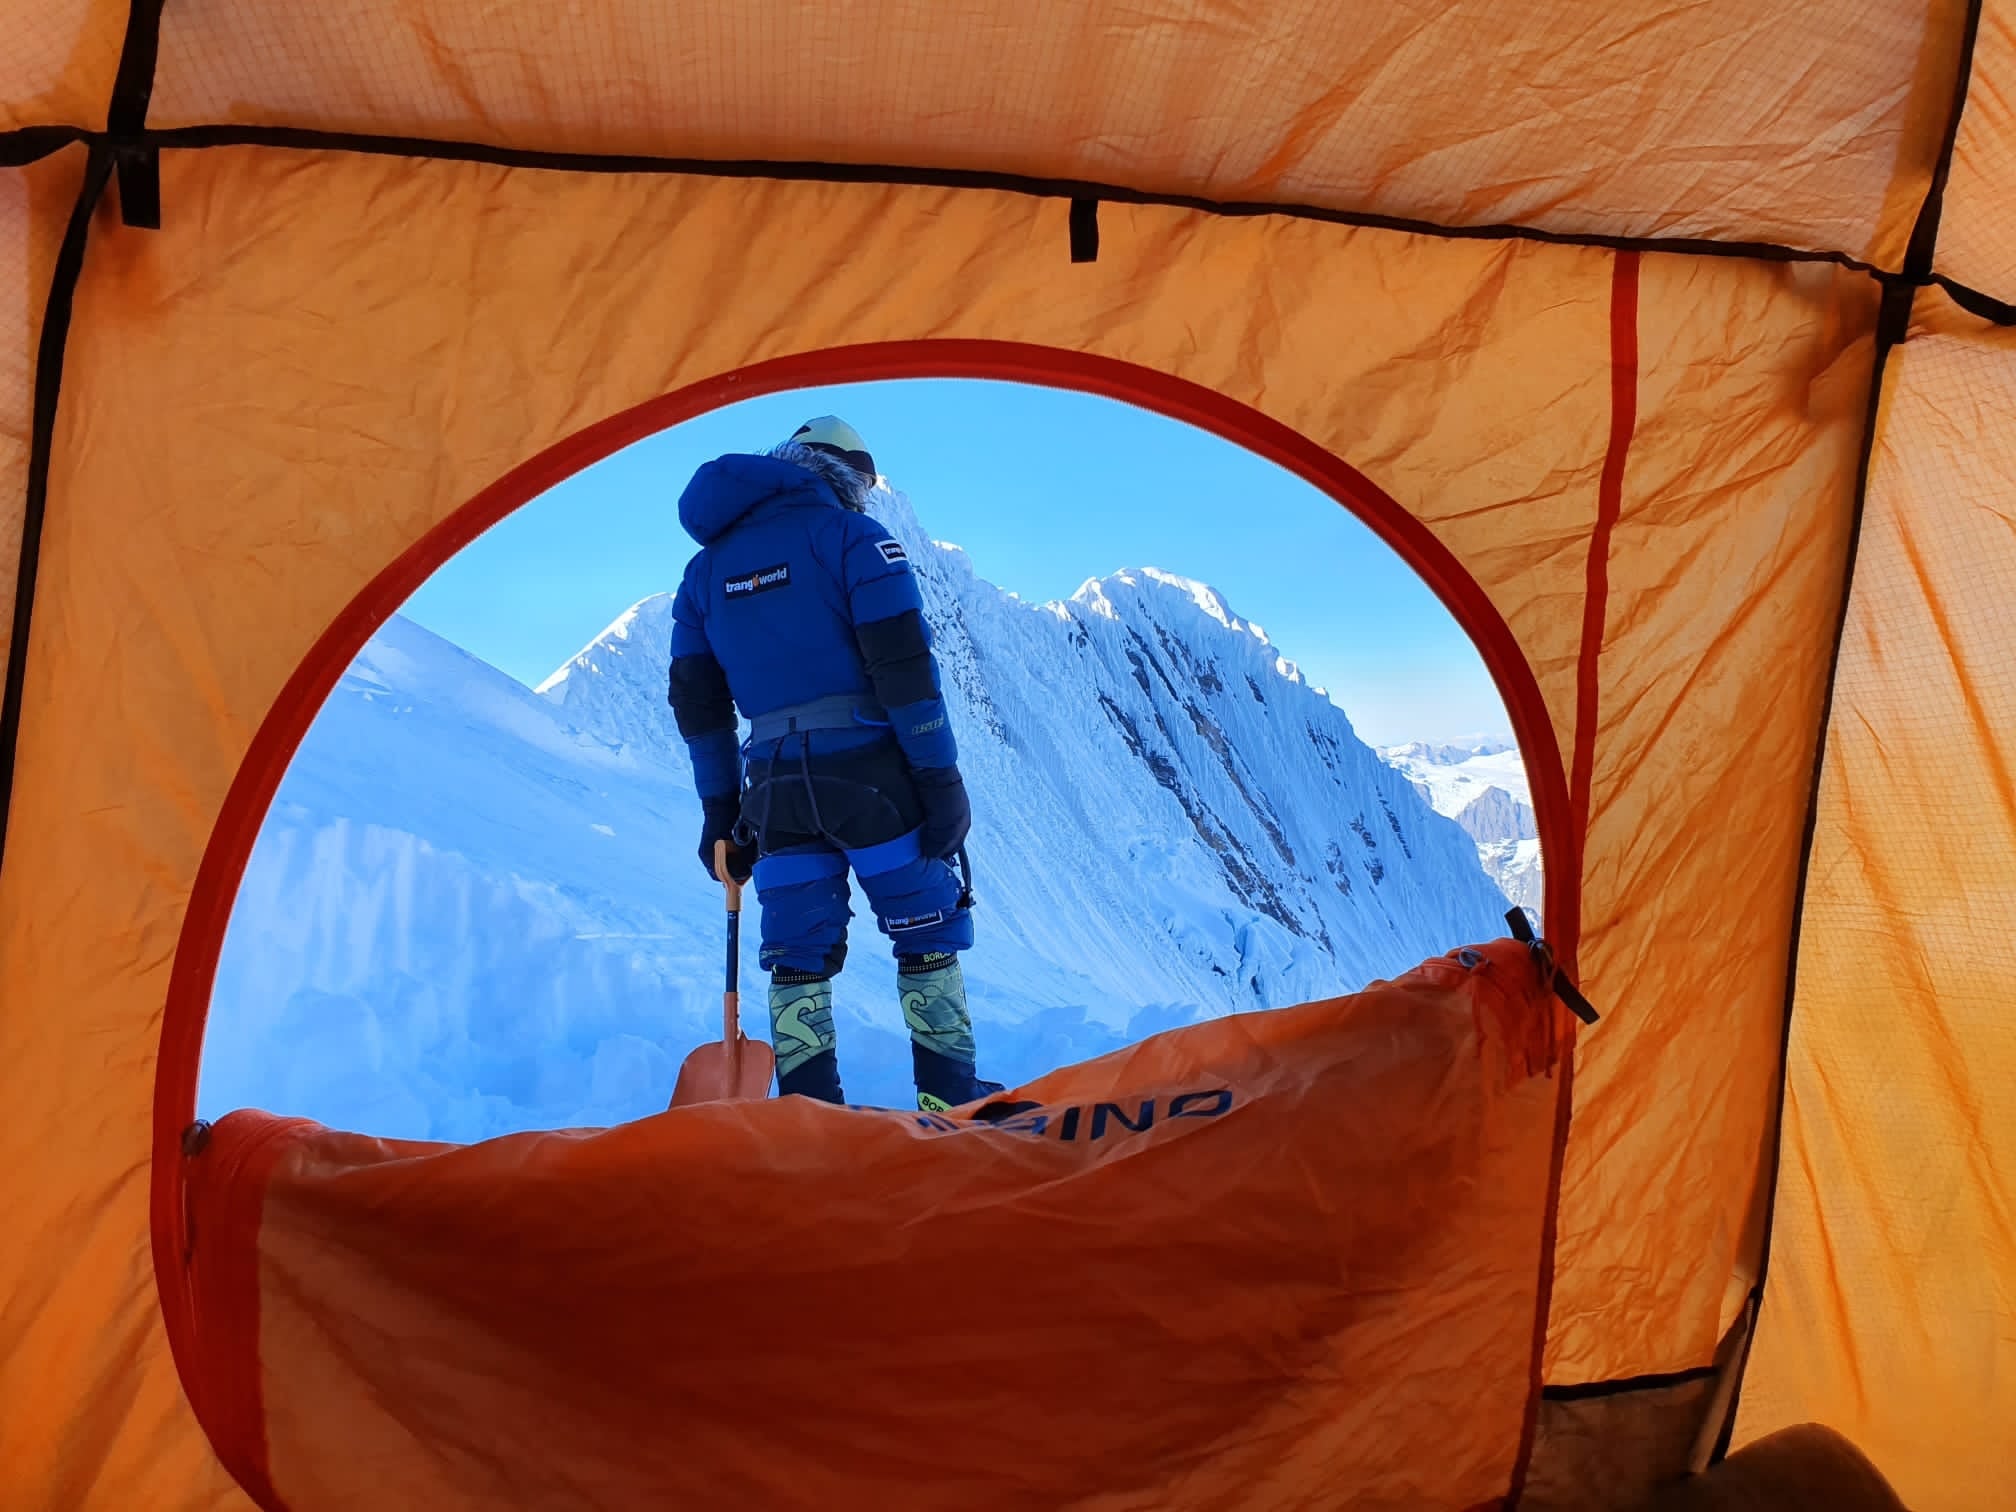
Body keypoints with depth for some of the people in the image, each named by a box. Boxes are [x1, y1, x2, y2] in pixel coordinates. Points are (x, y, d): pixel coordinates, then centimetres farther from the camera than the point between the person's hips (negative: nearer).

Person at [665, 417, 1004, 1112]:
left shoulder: (705, 566, 17)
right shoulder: (850, 534, -1)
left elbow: (696, 700, 16)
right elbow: (903, 663, -10)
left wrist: (720, 810, 19)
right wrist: (941, 778, -9)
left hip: (777, 788, 5)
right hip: (869, 773, -4)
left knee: (798, 951, 11)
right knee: (926, 931, 7)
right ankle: (950, 1095, 8)